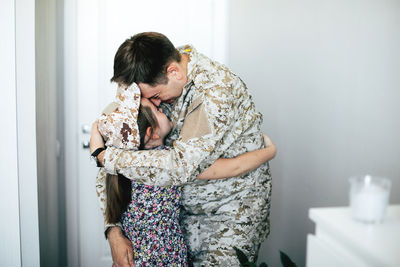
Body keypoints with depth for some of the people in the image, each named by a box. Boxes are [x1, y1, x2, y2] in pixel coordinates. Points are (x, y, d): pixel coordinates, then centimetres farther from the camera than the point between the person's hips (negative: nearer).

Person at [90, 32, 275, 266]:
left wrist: (102, 154, -25)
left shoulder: (217, 90, -28)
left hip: (234, 208, -5)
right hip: (185, 207, 5)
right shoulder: (154, 84, -7)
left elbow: (181, 167, -34)